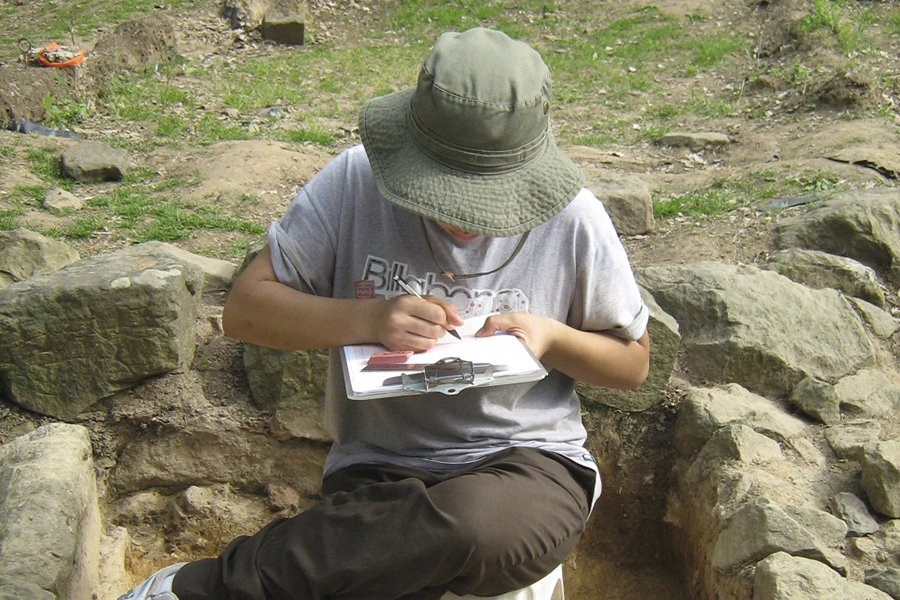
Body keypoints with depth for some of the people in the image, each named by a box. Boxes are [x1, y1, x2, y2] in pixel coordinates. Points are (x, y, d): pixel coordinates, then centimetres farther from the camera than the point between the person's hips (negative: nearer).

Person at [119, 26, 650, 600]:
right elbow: (246, 308, -2)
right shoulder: (354, 182, -5)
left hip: (528, 466, 1)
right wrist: (366, 319, -18)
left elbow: (634, 362, 9)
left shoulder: (572, 217, -4)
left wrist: (551, 338, -12)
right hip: (378, 472, 0)